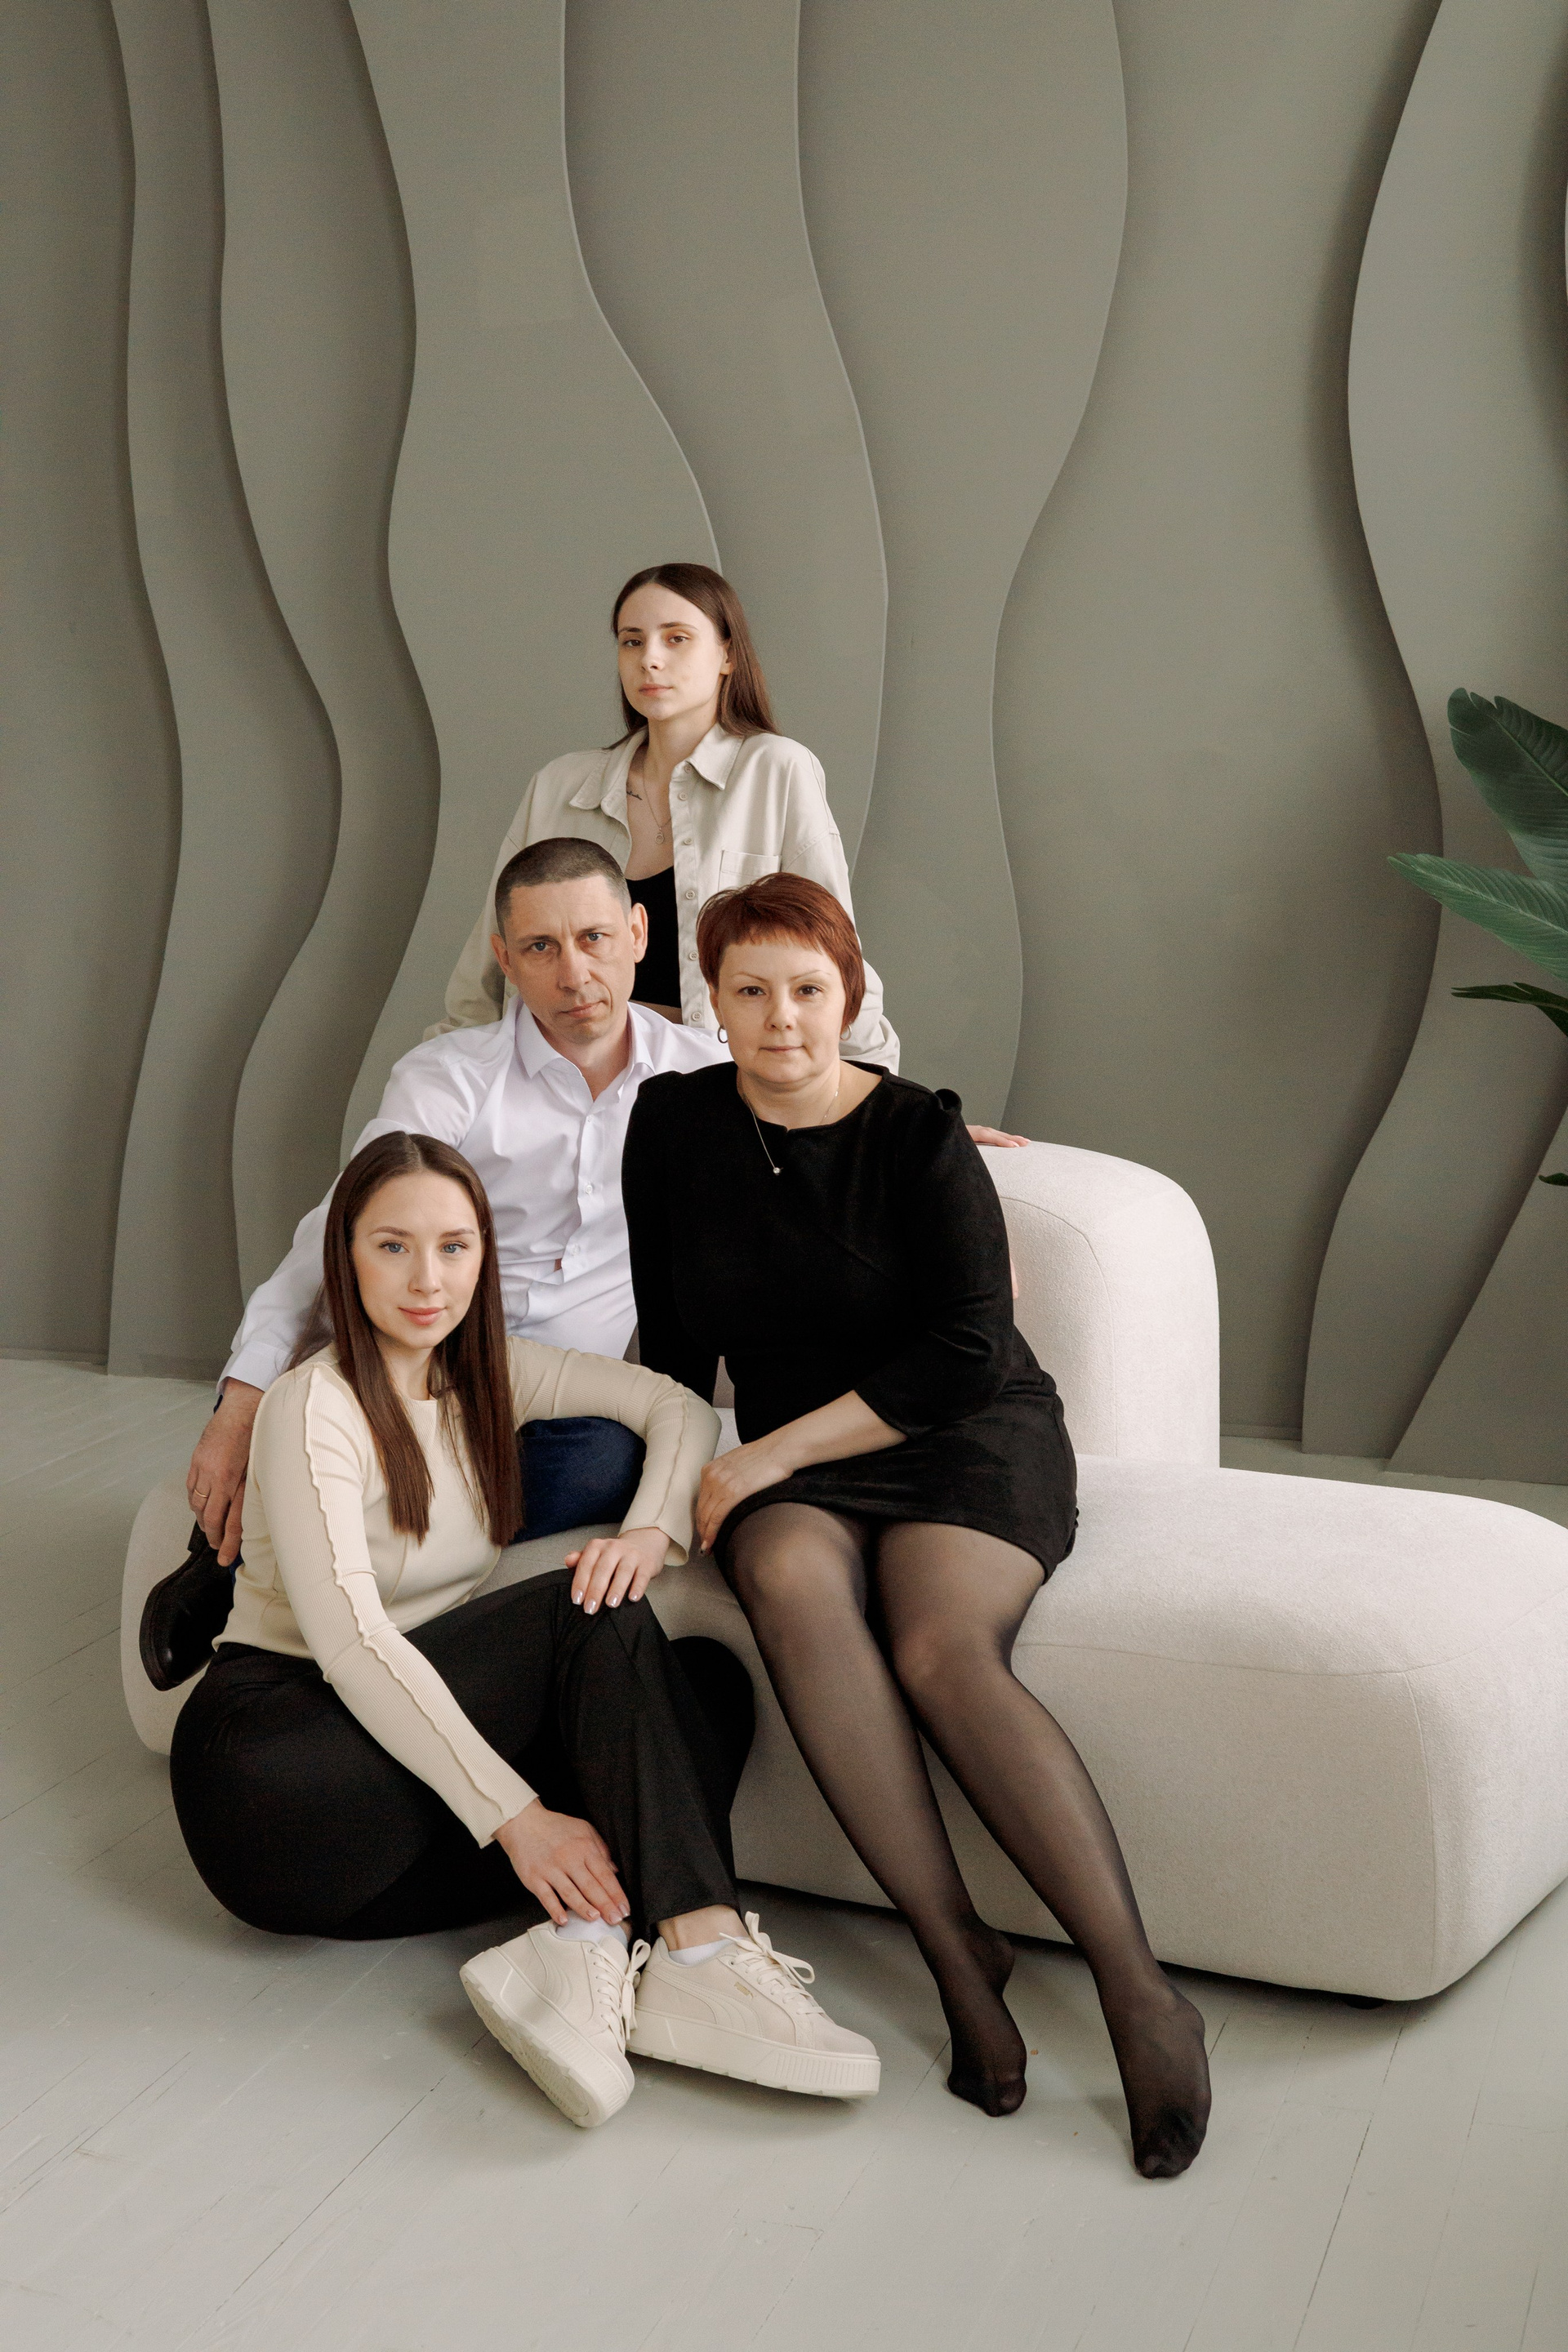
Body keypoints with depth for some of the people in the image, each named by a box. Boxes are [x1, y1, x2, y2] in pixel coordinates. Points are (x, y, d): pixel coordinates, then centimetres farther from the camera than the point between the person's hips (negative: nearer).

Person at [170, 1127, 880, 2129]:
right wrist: (513, 1816, -30)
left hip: (406, 1747, 7)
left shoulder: (488, 1373, 8)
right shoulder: (314, 1407, -14)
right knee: (594, 1620, -25)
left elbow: (680, 1407, 7)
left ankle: (586, 1943, -29)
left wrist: (654, 1530, -15)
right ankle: (704, 1958, -32)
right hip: (275, 1765, -7)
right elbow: (351, 1643, -23)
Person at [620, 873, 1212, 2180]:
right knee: (791, 1585, -34)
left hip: (971, 1441, -3)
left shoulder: (918, 1135, -7)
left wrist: (769, 1451, -14)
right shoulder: (676, 1123, 5)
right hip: (788, 1466, 3)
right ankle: (957, 1950, -29)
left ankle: (1139, 1991, -30)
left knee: (939, 1646, -33)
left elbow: (969, 1355, -13)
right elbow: (675, 1335, 13)